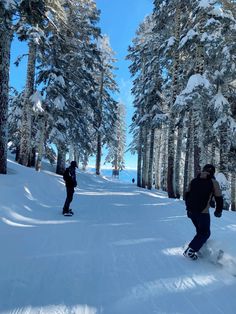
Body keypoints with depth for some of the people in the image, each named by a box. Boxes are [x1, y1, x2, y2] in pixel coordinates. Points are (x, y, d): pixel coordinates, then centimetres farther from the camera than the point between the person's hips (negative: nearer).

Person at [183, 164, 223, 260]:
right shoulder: (213, 182, -1)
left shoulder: (194, 181, 12)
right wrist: (218, 211, 17)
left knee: (200, 230, 24)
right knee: (205, 233, 6)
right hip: (203, 212, -5)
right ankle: (190, 251, -6)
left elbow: (187, 195, 15)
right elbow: (219, 199, 1)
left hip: (191, 211, 5)